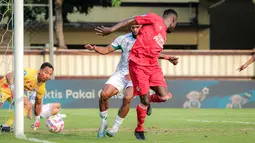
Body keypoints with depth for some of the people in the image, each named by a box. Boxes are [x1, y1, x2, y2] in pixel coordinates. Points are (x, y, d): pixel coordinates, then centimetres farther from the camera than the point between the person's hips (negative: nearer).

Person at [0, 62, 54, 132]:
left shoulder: (42, 88, -7)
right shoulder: (30, 73, -30)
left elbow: (38, 103, 9)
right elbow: (9, 75, -36)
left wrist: (37, 119, 11)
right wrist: (12, 87, -51)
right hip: (6, 86, -8)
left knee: (28, 105, -9)